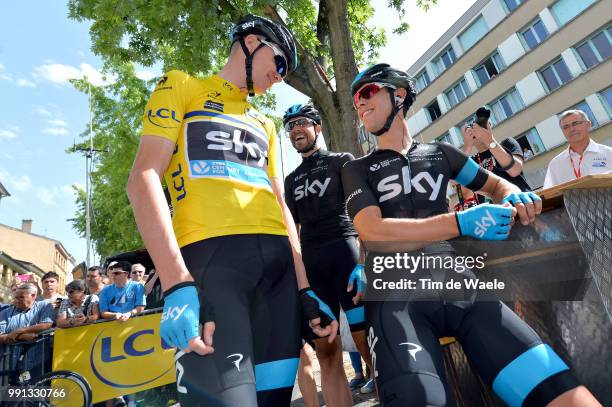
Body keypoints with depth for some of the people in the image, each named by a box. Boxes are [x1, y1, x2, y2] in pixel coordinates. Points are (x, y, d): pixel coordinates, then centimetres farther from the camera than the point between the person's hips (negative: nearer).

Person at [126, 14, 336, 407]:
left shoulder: (265, 125, 27)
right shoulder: (181, 86, 12)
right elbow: (144, 178, -3)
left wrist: (305, 288, 12)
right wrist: (176, 283, -16)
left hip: (278, 260, 6)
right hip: (211, 252, -5)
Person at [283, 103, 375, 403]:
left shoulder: (342, 161, 12)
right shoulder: (291, 179, 25)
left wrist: (365, 254, -15)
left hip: (344, 249, -3)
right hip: (309, 260, 4)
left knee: (364, 336, -8)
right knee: (326, 350, 1)